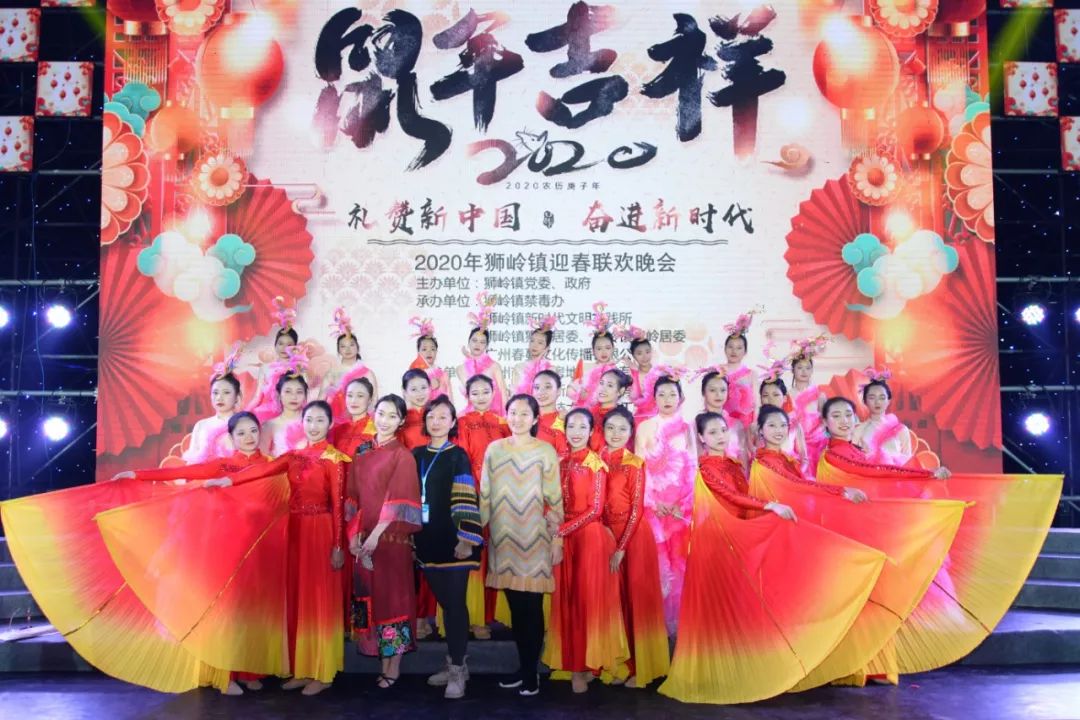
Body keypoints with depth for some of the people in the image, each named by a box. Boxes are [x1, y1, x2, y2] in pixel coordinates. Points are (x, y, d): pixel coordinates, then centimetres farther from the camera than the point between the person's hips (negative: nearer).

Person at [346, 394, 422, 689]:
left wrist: (377, 534, -18)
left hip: (391, 536, -5)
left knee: (393, 596, 0)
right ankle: (383, 662, 16)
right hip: (364, 538, 5)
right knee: (370, 596, 7)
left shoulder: (403, 455, -4)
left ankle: (394, 666, 9)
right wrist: (353, 534, -2)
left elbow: (399, 500, -12)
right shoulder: (361, 455, 11)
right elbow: (353, 497, 9)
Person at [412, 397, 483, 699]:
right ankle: (455, 663, 22)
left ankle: (457, 670, 4)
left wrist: (466, 539, -19)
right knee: (445, 603, 12)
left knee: (455, 604, -2)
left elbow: (466, 500, -11)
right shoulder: (416, 456, 11)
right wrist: (407, 535, 13)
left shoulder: (458, 457, -4)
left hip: (452, 540, -5)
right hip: (427, 540, 5)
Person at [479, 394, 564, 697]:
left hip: (535, 540, -3)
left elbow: (554, 498, -2)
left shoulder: (546, 451, -2)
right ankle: (522, 667, 22)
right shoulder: (494, 449, 7)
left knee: (532, 607, 1)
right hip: (504, 539, 3)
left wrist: (557, 538, -5)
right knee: (515, 607, 10)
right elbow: (485, 495, 8)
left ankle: (531, 672, 13)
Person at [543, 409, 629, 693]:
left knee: (587, 598, -1)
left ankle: (585, 665, 7)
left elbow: (595, 510, -12)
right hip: (564, 538, 5)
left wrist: (562, 529, -15)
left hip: (589, 536, -5)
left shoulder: (596, 464, -6)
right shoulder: (561, 462, 9)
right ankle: (572, 660, 17)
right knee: (566, 599, 7)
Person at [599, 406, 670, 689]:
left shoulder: (635, 463, -8)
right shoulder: (599, 460, 5)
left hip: (633, 536, -4)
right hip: (606, 534, 4)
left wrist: (622, 547, -14)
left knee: (636, 599, 2)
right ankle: (619, 663, 21)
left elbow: (637, 509, -10)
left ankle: (639, 666, 12)